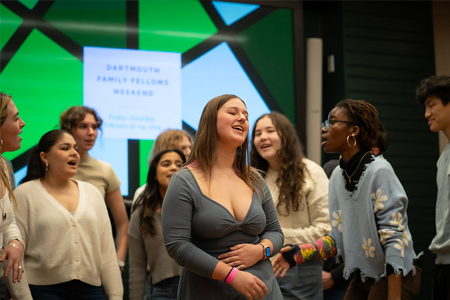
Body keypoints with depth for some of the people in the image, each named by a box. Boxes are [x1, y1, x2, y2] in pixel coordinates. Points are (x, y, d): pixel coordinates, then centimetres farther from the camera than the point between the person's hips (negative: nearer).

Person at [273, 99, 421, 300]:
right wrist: (299, 253, -4)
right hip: (361, 279, 7)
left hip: (392, 276, -6)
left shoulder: (378, 171, -18)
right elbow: (340, 237, 8)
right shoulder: (337, 175, 4)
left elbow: (395, 236, -19)